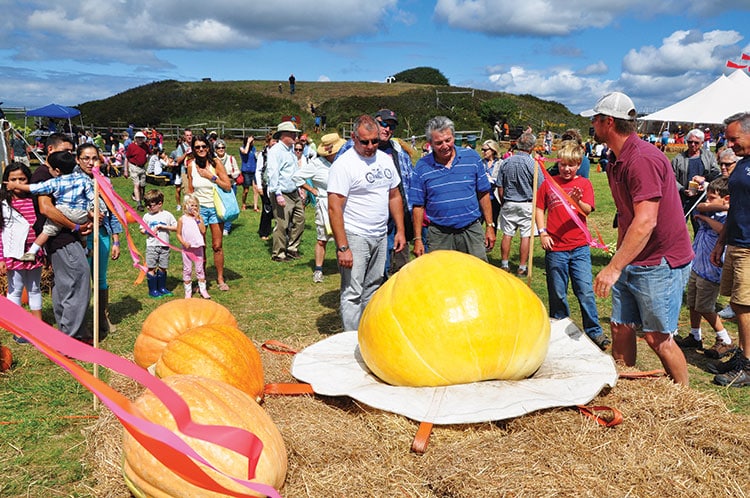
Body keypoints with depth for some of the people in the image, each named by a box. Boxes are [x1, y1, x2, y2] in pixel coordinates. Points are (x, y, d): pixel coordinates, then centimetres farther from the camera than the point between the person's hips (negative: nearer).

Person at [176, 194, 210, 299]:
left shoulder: (199, 218, 2)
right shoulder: (182, 219, -2)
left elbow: (203, 231, -10)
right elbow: (178, 234, 1)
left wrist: (197, 219, -15)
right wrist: (184, 243, -15)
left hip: (198, 247, 1)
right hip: (187, 248, -1)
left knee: (200, 269, 8)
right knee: (187, 270, 7)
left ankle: (203, 289, 16)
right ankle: (188, 291, 16)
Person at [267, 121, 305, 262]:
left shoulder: (290, 150, 16)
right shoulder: (275, 151, -13)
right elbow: (273, 174, -19)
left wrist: (298, 188, 24)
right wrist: (278, 194, -24)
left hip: (294, 193, 9)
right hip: (283, 195, -9)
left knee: (299, 220, 11)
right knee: (282, 225, -5)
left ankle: (292, 249, 24)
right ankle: (278, 254, 8)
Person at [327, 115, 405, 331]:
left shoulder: (385, 159, 8)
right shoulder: (343, 164, -14)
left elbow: (394, 197, 17)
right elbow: (334, 208, -18)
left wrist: (400, 230, 10)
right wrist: (342, 248, -23)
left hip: (381, 236, 7)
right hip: (355, 237, -7)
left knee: (372, 289, 15)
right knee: (353, 293, -4)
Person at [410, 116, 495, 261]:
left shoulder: (472, 157, 1)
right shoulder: (422, 166, -1)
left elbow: (483, 194, 6)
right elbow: (418, 206, 1)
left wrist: (490, 226, 4)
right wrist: (418, 239, -2)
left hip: (472, 230, 1)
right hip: (439, 235, 0)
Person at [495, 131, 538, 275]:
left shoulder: (505, 162, -1)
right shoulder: (532, 164, -12)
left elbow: (500, 187, 3)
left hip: (508, 204, 3)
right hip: (527, 205, -3)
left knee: (507, 234, 10)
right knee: (526, 236, 4)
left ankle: (504, 265, 18)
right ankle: (522, 267, 8)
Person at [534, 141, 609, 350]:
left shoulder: (584, 184, 3)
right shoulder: (548, 184, 6)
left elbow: (588, 210, -10)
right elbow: (539, 209, 10)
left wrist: (578, 201, -31)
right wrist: (542, 232, -2)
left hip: (579, 247, -1)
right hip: (555, 248, 1)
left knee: (586, 291, -3)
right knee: (557, 294, 9)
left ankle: (594, 331, 11)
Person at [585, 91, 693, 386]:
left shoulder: (643, 159, -22)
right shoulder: (616, 160, 10)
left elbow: (646, 222, -30)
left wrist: (614, 268, -32)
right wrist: (617, 260, 20)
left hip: (661, 262, -9)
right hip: (629, 261, 9)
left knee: (657, 338, -2)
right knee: (621, 328, 9)